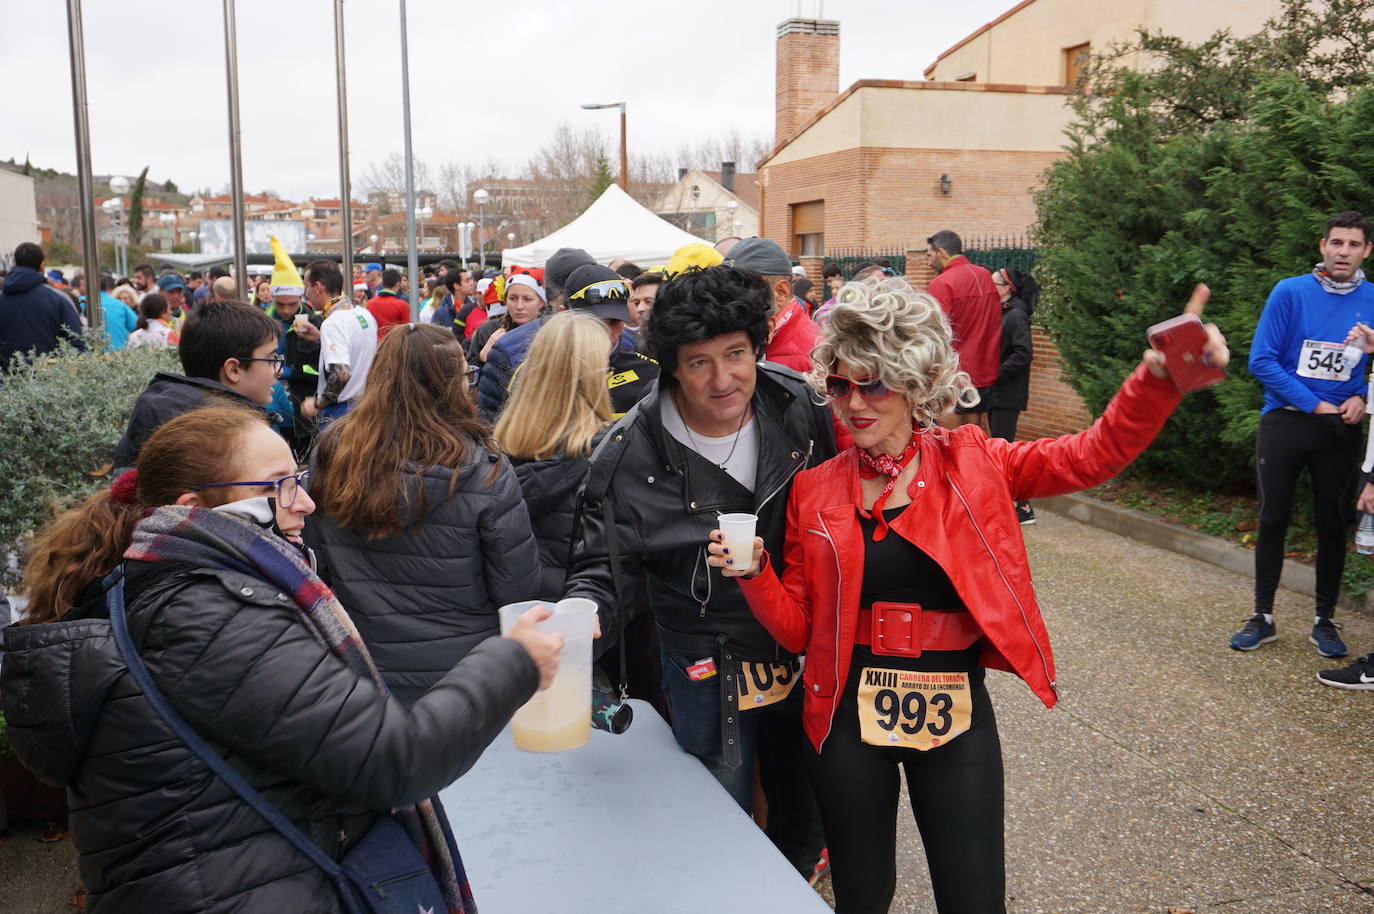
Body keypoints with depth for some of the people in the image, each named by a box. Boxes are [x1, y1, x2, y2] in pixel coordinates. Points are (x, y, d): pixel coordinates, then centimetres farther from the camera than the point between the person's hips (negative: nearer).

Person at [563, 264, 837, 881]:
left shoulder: (802, 407, -13)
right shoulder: (630, 454, -20)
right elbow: (601, 562, -9)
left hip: (808, 650, 3)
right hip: (707, 667, -3)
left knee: (805, 813, 27)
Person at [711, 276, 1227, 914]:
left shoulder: (971, 465, -3)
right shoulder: (814, 490, -1)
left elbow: (1097, 453, -13)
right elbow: (798, 627, 2)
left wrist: (1159, 378, -30)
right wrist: (754, 574, -17)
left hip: (955, 715, 0)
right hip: (847, 717, 1)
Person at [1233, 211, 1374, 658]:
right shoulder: (1290, 292, -6)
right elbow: (1262, 360, -9)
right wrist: (1314, 404, -12)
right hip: (1285, 422, -2)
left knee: (1332, 524, 8)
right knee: (1273, 520, 5)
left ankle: (1325, 621, 21)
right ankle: (1263, 617, 16)